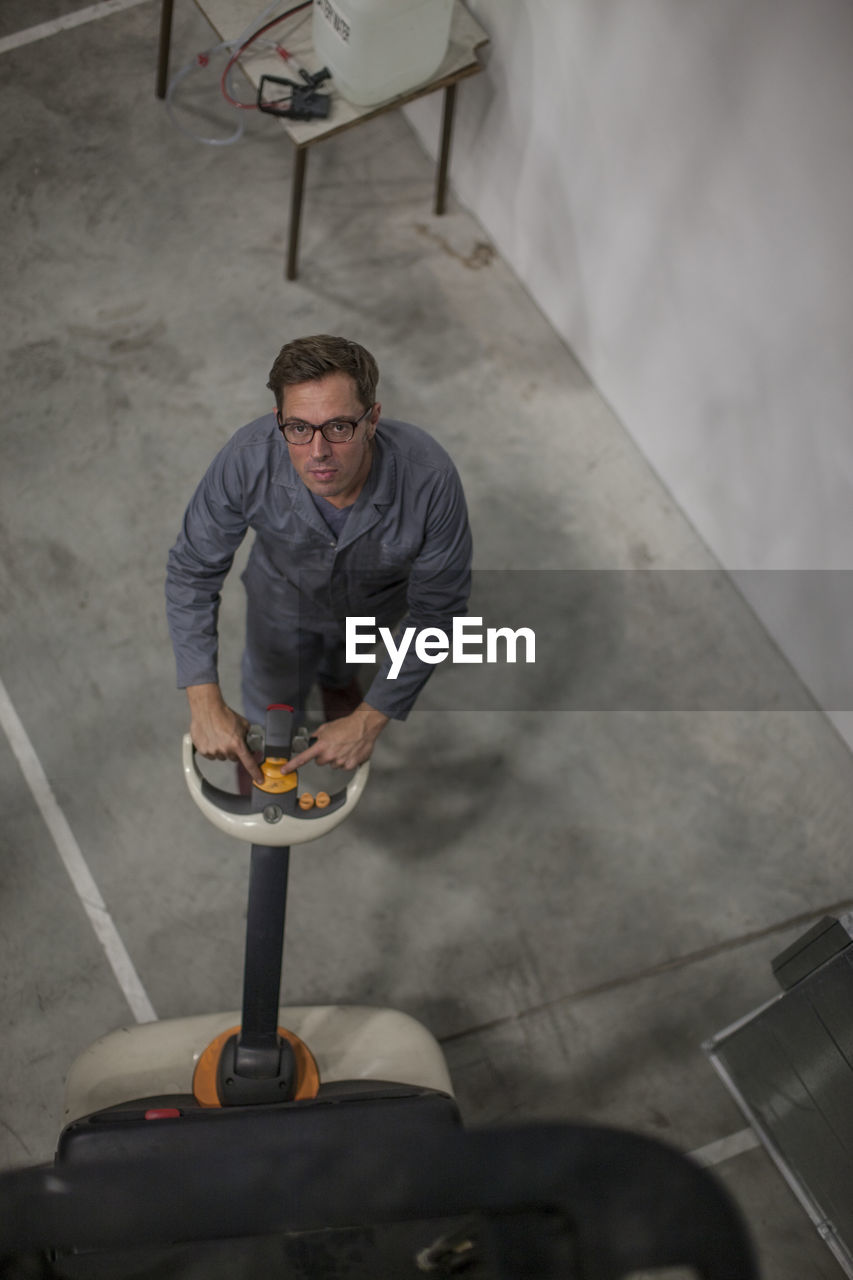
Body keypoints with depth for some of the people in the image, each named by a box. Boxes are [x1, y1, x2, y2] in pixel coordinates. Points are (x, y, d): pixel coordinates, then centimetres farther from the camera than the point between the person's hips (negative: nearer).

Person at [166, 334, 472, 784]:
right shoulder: (247, 460, -41)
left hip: (379, 599, 0)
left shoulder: (430, 478, -44)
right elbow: (191, 573, -25)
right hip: (286, 591, 0)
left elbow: (436, 613, -30)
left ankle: (337, 677, 71)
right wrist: (205, 702, -33)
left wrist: (369, 721, -29)